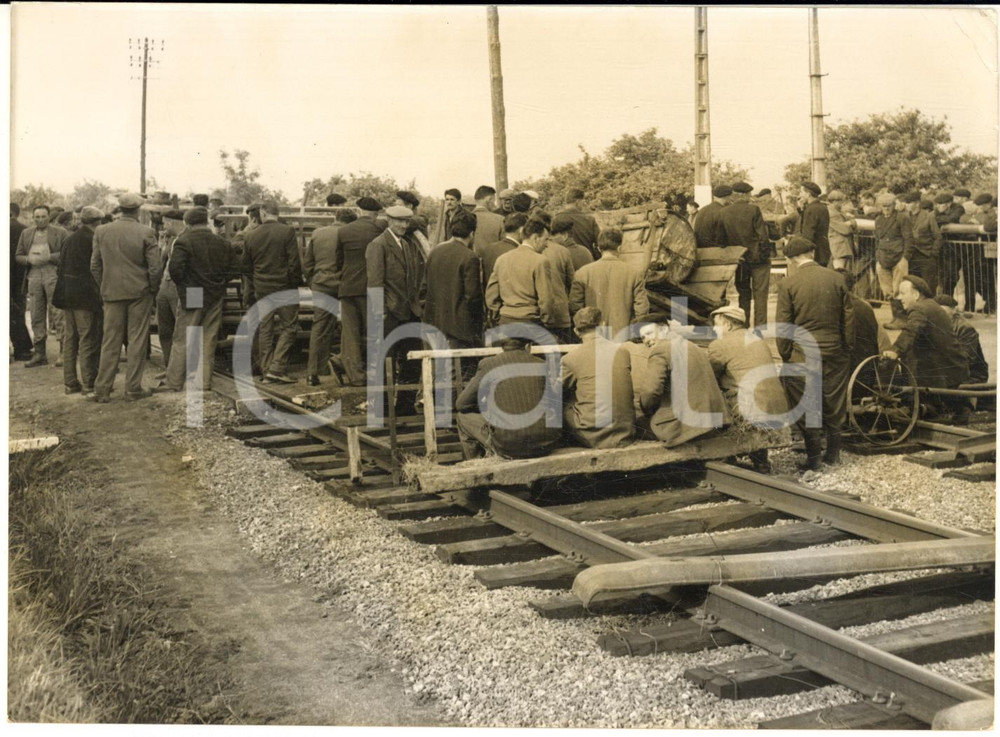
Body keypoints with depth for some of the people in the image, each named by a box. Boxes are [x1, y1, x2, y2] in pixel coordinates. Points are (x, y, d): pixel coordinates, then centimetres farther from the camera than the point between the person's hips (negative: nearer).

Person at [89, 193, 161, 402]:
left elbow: (95, 265, 5)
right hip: (139, 293, -3)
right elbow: (155, 267, -11)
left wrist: (104, 287, 16)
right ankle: (133, 389, 8)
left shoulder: (101, 232, 2)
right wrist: (152, 289, 4)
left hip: (111, 292, 3)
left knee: (110, 341, 9)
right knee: (137, 341, 5)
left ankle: (102, 389, 9)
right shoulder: (146, 233, -9)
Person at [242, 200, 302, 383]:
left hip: (261, 289, 4)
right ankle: (277, 368, -8)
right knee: (288, 327, 2)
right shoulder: (287, 231, -8)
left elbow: (246, 266, 11)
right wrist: (295, 283, 0)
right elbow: (294, 262, -12)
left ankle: (266, 370, 12)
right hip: (284, 287, -4)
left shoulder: (252, 235, 5)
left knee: (264, 330, 9)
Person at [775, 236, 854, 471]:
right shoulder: (837, 279, -1)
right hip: (835, 352, 3)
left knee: (806, 407, 6)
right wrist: (847, 348, 13)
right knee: (834, 403, 15)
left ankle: (813, 457, 9)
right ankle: (833, 452, 24)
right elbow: (848, 317, 3)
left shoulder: (787, 284, -8)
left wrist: (785, 356, 3)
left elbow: (783, 325, -7)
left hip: (802, 355, -3)